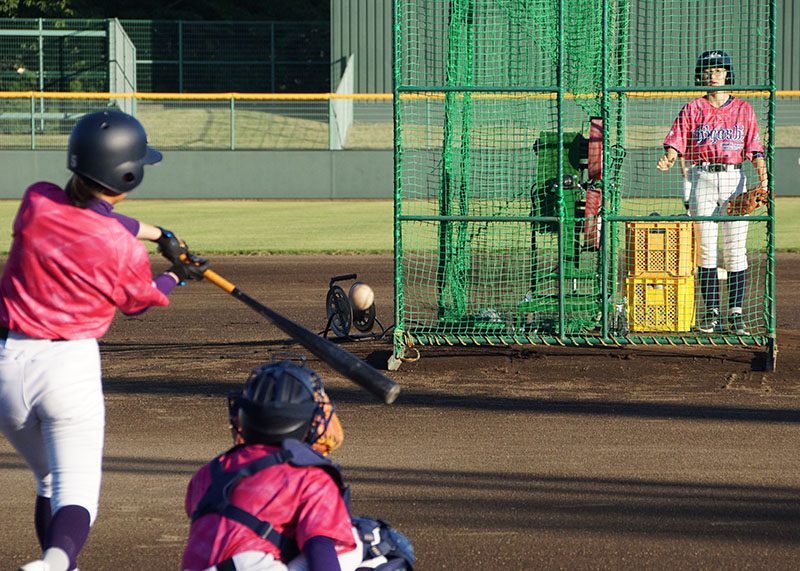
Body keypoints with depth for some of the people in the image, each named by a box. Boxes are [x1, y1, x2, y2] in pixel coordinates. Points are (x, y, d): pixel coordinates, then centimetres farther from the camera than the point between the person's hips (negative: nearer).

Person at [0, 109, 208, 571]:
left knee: (50, 480, 24)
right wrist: (179, 277, 30)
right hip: (69, 365, -4)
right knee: (77, 493, -6)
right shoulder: (127, 251, -12)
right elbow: (138, 302, 11)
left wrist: (156, 233, 27)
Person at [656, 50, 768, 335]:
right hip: (702, 179, 0)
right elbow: (677, 143, -1)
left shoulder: (743, 109, 8)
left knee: (735, 249, -3)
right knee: (705, 247, 0)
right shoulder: (692, 109, 8)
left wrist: (762, 178, -14)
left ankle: (735, 312, -1)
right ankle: (710, 312, 6)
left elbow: (755, 149, 1)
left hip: (734, 178, 0)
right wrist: (668, 159, -23)